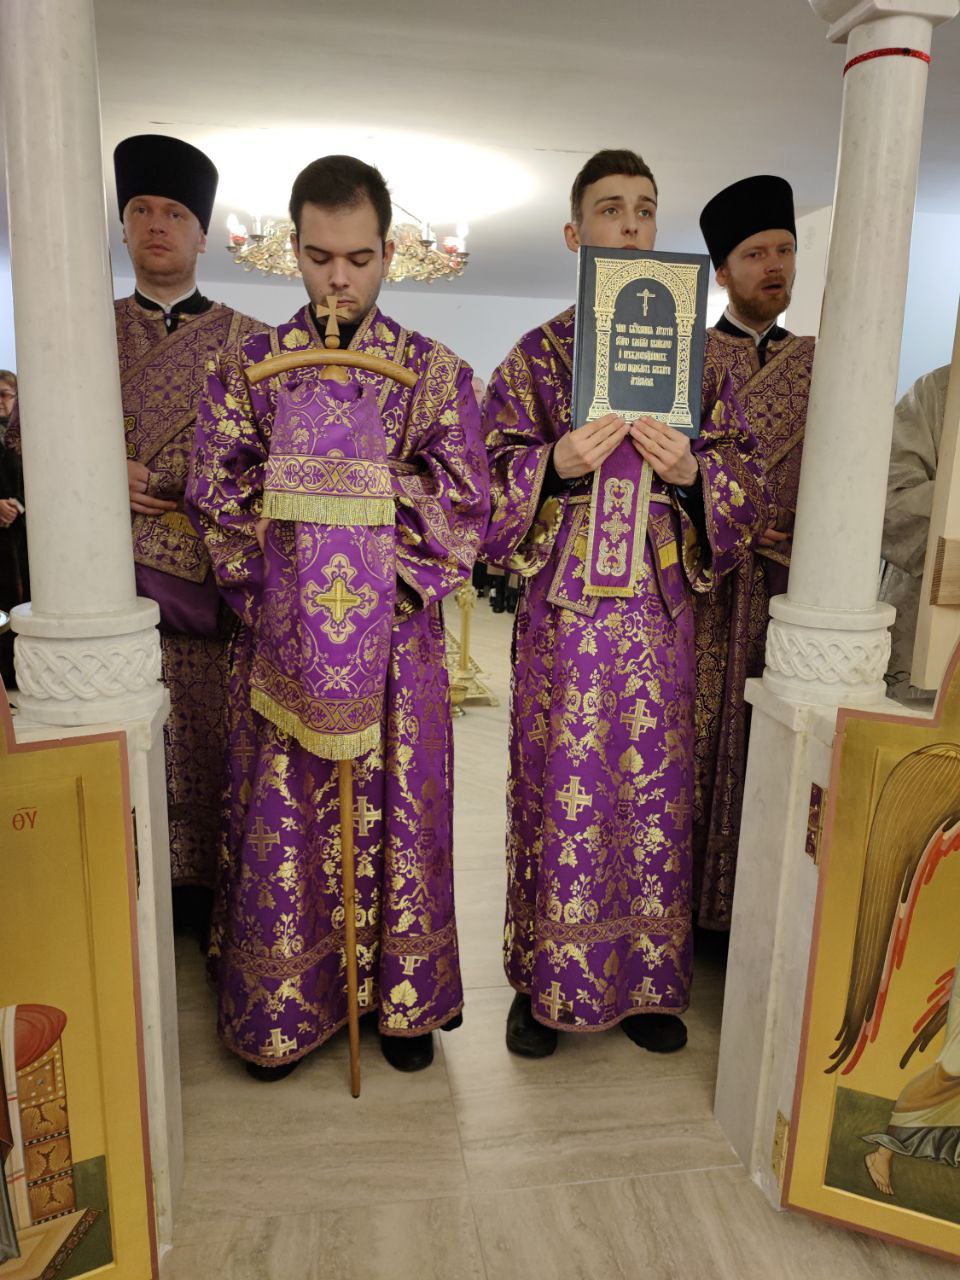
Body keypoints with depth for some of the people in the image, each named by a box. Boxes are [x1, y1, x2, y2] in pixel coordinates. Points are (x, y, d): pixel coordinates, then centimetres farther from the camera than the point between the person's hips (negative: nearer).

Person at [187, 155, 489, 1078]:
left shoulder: (435, 369, 6)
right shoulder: (247, 366, 9)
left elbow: (465, 504, -2)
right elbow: (215, 498, 0)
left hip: (397, 631, 0)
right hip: (282, 630, 1)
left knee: (397, 811, 7)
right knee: (281, 819, 6)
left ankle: (402, 999, 26)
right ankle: (279, 1009, 25)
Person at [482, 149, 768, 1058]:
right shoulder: (535, 355, 6)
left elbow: (748, 487, 7)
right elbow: (489, 483, 0)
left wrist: (691, 471, -13)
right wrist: (557, 463, -19)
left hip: (661, 614, 2)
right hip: (563, 614, -1)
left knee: (655, 791, 8)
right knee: (557, 789, 3)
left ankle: (648, 980, 26)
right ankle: (545, 982, 22)